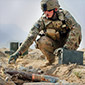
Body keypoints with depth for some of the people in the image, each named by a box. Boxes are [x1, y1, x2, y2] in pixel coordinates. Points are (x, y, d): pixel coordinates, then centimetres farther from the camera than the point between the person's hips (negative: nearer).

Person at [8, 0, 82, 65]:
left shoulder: (65, 14, -23)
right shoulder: (43, 20, -22)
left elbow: (77, 28, -38)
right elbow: (31, 36, -30)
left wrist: (66, 47, -47)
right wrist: (18, 53, -41)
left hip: (65, 42, -1)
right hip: (54, 44, 1)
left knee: (76, 31, -30)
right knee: (42, 42, -32)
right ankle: (51, 60, -5)